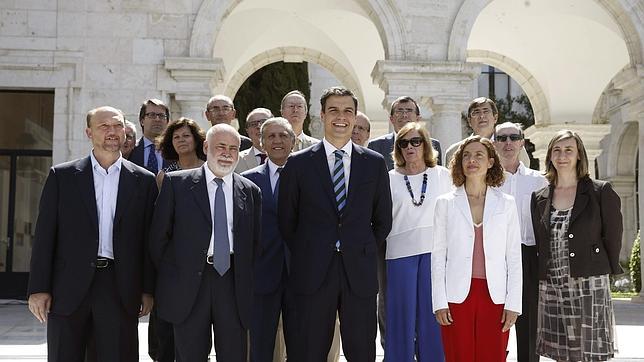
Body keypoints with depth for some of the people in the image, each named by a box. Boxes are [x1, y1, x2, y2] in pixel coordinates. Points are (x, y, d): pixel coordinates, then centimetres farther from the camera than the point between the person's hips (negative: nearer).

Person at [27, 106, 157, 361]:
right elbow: (45, 234, 3)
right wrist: (38, 288, -3)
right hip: (69, 288, 0)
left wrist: (148, 289, 3)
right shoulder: (62, 176, 5)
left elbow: (148, 239, 7)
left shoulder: (144, 180, 7)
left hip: (120, 289, 0)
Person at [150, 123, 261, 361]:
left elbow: (255, 241, 13)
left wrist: (247, 282, 8)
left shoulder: (250, 191, 9)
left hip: (233, 283, 2)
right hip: (188, 283, -1)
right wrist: (168, 276, 5)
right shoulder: (176, 183, 2)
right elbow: (158, 234, 4)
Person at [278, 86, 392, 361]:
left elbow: (383, 220, 13)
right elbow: (286, 220, 7)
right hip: (313, 273, -1)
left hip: (359, 273, 1)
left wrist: (361, 251, 9)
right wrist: (306, 256, 7)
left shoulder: (374, 163, 6)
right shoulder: (298, 163, 2)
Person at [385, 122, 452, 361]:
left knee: (432, 314, 3)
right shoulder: (390, 179, 7)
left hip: (435, 251, 0)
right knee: (402, 314, 3)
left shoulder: (442, 175, 9)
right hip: (401, 251, 0)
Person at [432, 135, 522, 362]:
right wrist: (439, 302, -1)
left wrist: (513, 303, -1)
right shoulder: (445, 203, 6)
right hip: (457, 296, 0)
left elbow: (514, 257, 6)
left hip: (495, 297, 0)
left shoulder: (506, 204, 7)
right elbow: (438, 256, 5)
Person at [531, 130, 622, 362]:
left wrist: (604, 271, 5)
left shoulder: (600, 192, 0)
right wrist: (543, 274, 9)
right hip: (551, 288, 4)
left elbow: (613, 238, 2)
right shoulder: (539, 198, 10)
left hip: (589, 287, -3)